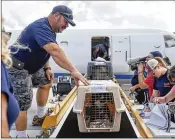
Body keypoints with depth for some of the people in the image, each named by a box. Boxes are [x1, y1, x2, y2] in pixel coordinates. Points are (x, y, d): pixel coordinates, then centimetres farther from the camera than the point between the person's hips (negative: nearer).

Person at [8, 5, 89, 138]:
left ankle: (40, 117, 33)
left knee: (46, 83, 20)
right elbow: (55, 51, -43)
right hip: (17, 68, -10)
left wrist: (47, 68, 5)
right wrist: (73, 71, -47)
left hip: (30, 65, 10)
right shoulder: (41, 27, -28)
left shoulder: (49, 29, 6)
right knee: (23, 103, -11)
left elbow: (47, 51, 17)